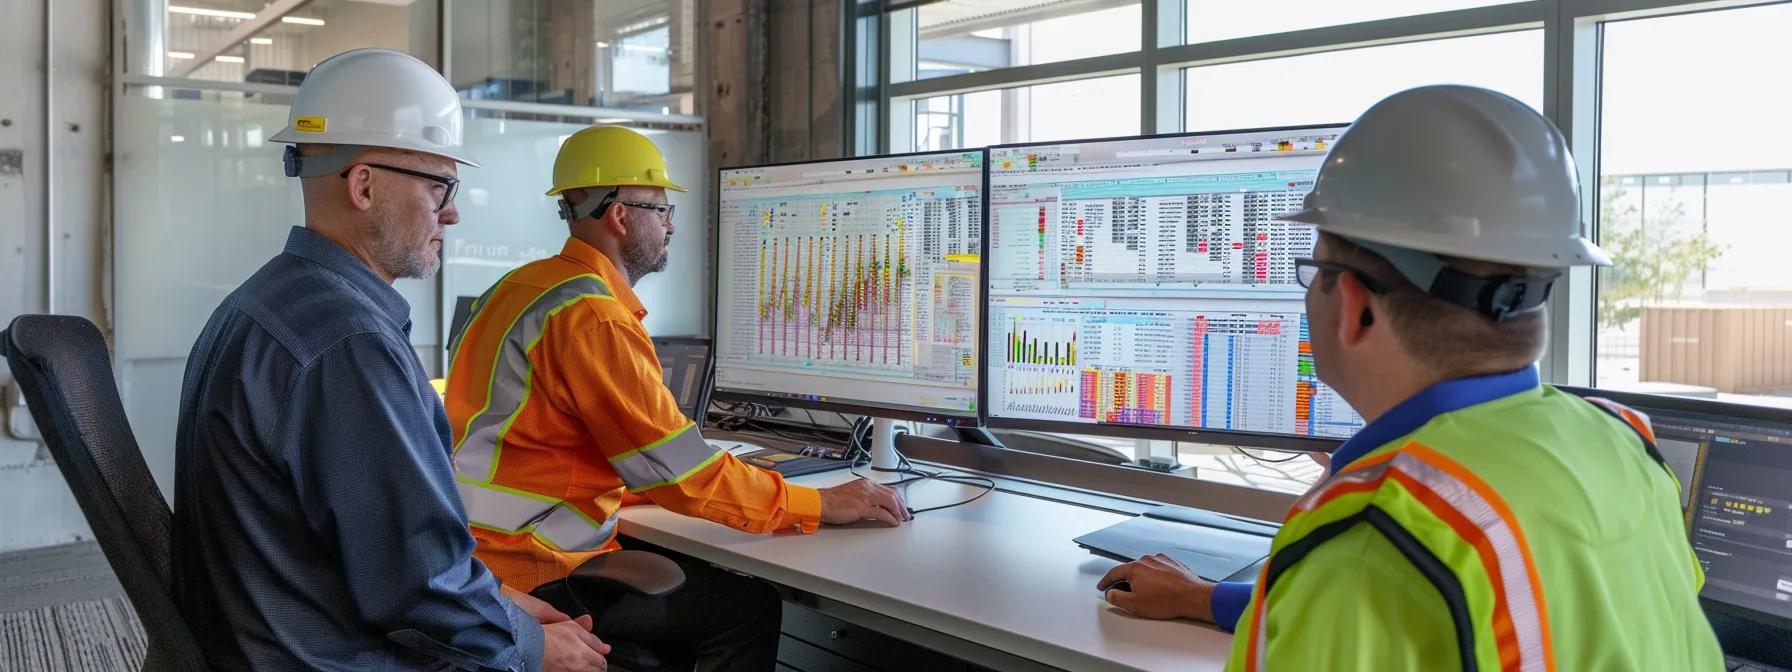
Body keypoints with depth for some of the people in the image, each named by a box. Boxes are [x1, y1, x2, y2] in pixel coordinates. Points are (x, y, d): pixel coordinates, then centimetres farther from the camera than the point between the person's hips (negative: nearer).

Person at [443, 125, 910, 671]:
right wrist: (820, 506, -14)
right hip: (534, 574, -10)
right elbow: (680, 470, -21)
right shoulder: (592, 318, -20)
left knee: (711, 585, 17)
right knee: (748, 607, -7)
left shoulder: (524, 286, 11)